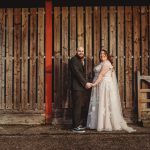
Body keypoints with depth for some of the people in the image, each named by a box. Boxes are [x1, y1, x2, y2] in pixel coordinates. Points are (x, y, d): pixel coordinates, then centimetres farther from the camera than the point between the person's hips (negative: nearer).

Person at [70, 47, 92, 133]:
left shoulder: (83, 61, 19)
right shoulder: (74, 60, -8)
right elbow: (77, 73, -15)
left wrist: (87, 83, 8)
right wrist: (85, 83, -17)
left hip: (84, 87, 9)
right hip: (77, 87, -8)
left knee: (85, 107, 11)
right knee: (77, 107, -7)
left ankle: (83, 124, 22)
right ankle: (76, 127, -2)